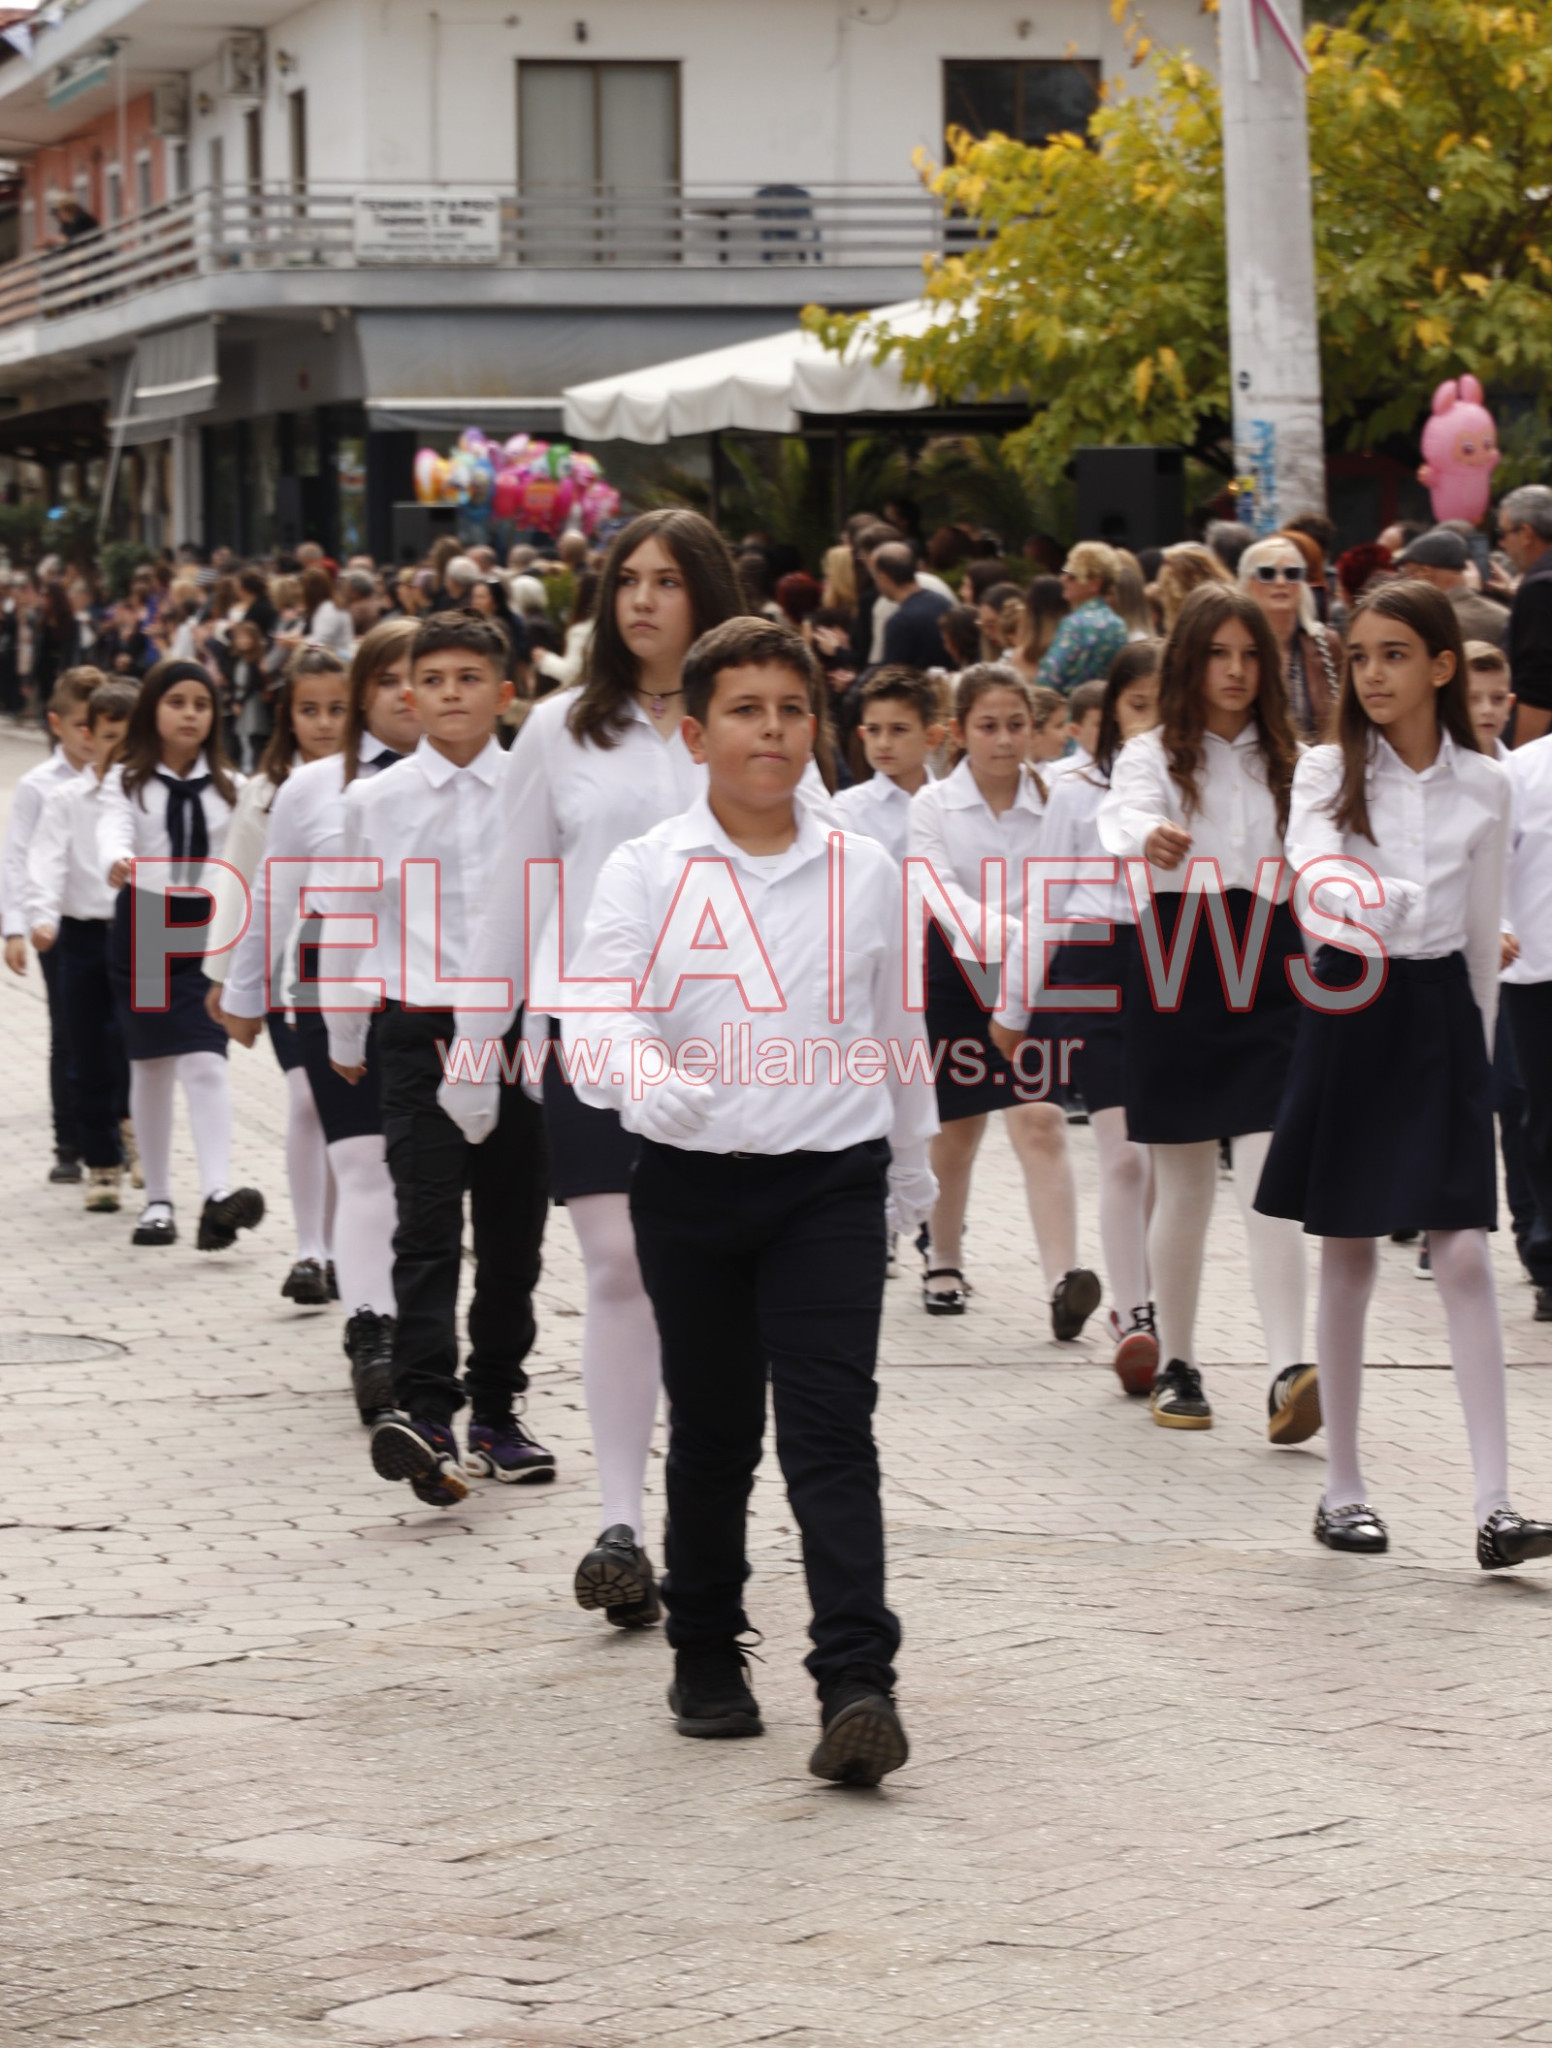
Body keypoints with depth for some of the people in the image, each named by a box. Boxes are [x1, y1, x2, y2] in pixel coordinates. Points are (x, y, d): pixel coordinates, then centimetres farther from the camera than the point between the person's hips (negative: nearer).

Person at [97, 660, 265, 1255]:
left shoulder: (227, 787, 7)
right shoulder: (128, 781, -1)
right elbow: (113, 830, -20)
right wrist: (116, 864, -42)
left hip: (207, 929, 0)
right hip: (143, 924, 0)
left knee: (205, 1062, -13)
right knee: (151, 1066, 8)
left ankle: (218, 1193, -26)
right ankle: (157, 1200, 16)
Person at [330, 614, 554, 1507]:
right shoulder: (375, 803, 5)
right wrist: (345, 1042, 18)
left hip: (520, 1025, 1)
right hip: (421, 1031, -1)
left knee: (513, 1233, 7)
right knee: (428, 1225, -13)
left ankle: (496, 1410, 19)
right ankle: (425, 1413, -24)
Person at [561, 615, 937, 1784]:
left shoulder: (866, 873, 5)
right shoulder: (646, 873, -1)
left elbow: (897, 1031, 15)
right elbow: (601, 1018, -12)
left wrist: (913, 1170, 23)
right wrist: (652, 1085, -33)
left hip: (833, 1179, 0)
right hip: (692, 1177, 0)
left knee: (831, 1425, -11)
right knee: (711, 1429, 10)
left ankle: (858, 1684, -17)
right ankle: (707, 1657, 27)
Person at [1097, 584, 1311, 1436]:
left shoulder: (1288, 760, 11)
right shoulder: (1152, 755, 1)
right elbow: (1122, 822, -22)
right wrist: (1151, 839, -44)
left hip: (1266, 978, 1)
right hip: (1175, 976, -1)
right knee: (1185, 1186, 8)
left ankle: (1288, 1374, -20)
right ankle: (1176, 1365, 22)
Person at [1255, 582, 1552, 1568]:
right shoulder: (1328, 772, 0)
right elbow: (1310, 866, -20)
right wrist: (1375, 899, -40)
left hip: (1443, 1014, 0)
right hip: (1350, 1008, 0)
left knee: (1464, 1257, -7)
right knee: (1349, 1258, 6)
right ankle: (1343, 1487, 16)